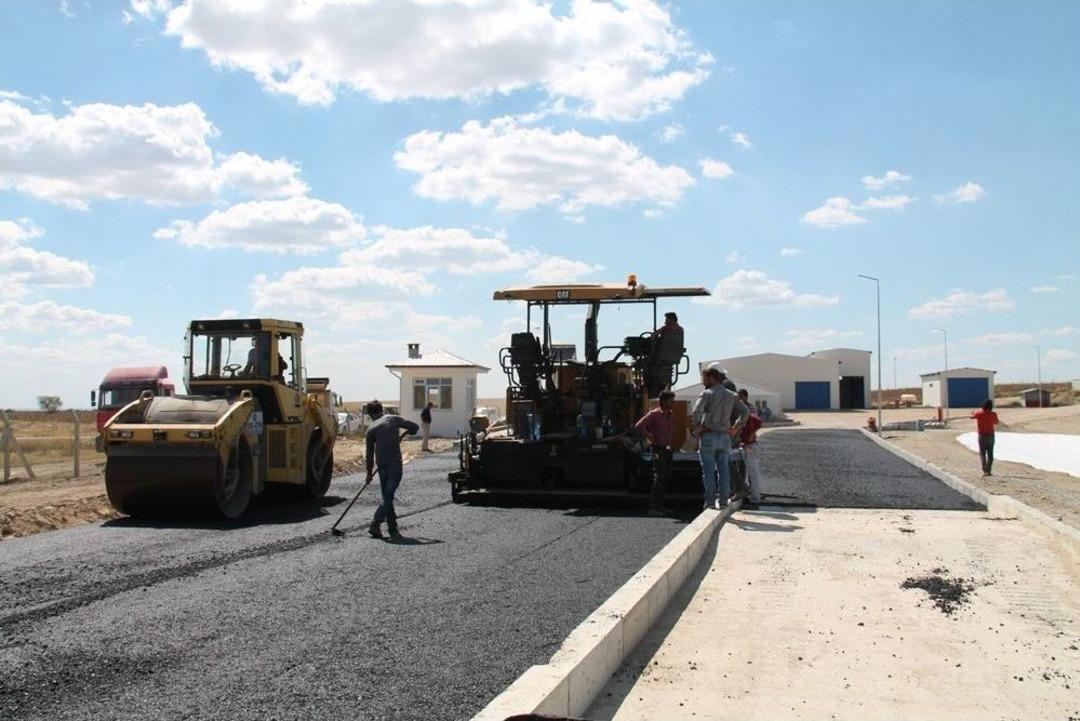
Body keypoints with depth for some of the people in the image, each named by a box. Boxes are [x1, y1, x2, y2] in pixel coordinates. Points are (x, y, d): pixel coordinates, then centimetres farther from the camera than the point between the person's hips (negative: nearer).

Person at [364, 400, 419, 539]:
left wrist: (369, 472, 16)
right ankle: (375, 525, -13)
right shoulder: (393, 419, 3)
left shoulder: (371, 428, 5)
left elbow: (369, 453, 7)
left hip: (382, 465, 2)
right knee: (388, 496, -2)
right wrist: (402, 435, 25)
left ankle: (393, 529, 15)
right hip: (395, 464, -2)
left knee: (386, 496, 14)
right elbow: (414, 427, 6)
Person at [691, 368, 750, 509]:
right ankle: (724, 499, 8)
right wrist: (736, 428, 11)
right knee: (723, 469, 8)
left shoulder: (707, 394, -7)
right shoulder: (731, 396, 11)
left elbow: (695, 412, -20)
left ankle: (710, 501, 0)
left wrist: (696, 428, -8)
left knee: (708, 470, 0)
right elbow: (745, 411, 11)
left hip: (708, 435, -5)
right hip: (725, 437, 5)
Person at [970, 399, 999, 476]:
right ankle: (988, 471, 10)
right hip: (991, 436, 1)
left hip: (982, 436, -1)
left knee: (982, 453, 2)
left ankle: (984, 470, -15)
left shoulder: (978, 413, -10)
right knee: (990, 454, 10)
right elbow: (996, 423, 12)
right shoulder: (993, 414, -7)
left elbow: (972, 417, 13)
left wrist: (972, 414, 35)